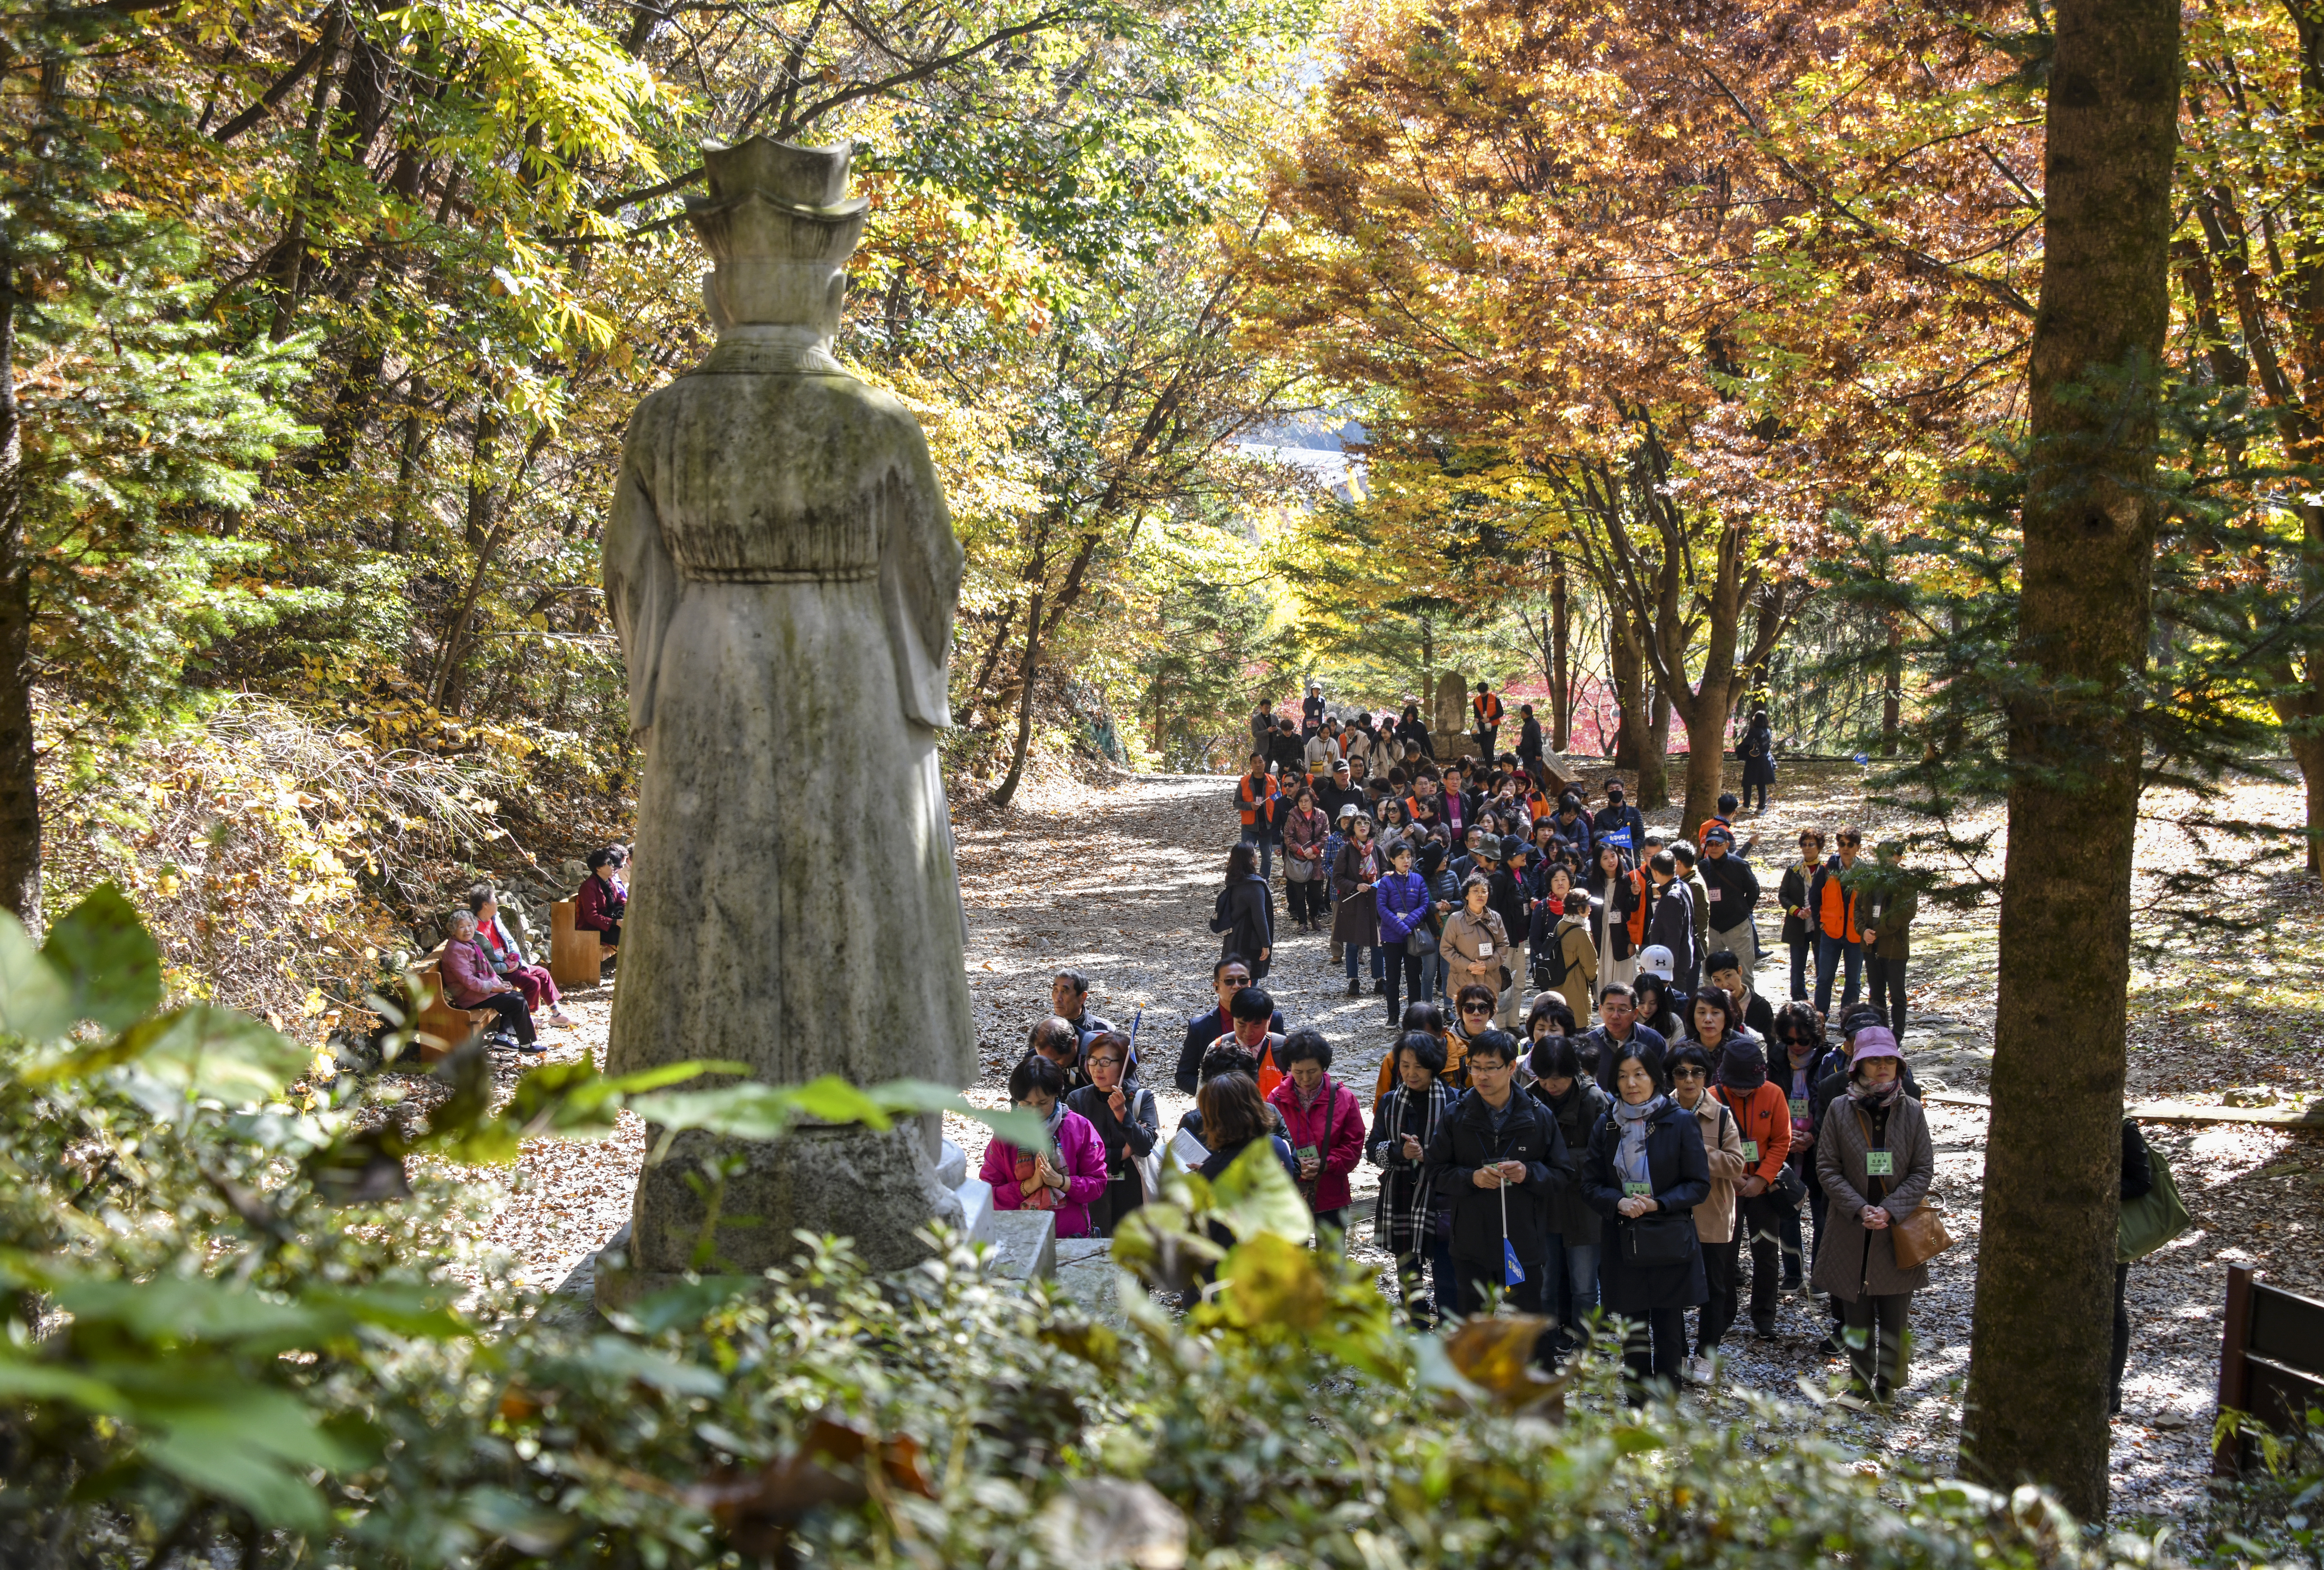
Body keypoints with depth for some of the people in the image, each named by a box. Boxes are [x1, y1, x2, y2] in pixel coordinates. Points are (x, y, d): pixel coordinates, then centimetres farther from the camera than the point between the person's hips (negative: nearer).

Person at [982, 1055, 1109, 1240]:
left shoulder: (1080, 1128, 3)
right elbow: (988, 1195, -1)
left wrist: (1061, 1182, -12)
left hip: (1073, 1236, 0)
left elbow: (1098, 1184, 3)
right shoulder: (1005, 1135, 3)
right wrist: (1031, 1185, -13)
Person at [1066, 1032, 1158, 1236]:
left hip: (1132, 1197, -1)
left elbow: (1144, 1147, -13)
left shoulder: (1142, 1098, 0)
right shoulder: (1077, 1099, 1)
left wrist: (1122, 1114, -25)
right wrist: (1122, 1154, -9)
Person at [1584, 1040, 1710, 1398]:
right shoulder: (1606, 1127, 6)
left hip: (1670, 1243, -2)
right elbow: (1591, 1184, 6)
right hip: (1623, 1243, 2)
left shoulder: (1681, 1124, -3)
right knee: (1633, 1330, 6)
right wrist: (1619, 1203, -14)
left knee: (1668, 1329, 1)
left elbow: (1699, 1185, -3)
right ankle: (1637, 1408, 15)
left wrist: (1658, 1204, -17)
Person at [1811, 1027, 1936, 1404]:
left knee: (1895, 1314, 1)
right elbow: (1827, 1168, -1)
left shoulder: (1911, 1111, 0)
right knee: (1857, 1316, 6)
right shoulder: (1840, 1111, -1)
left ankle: (1888, 1382, 16)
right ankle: (1862, 1383, 20)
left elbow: (1923, 1171, 0)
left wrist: (1890, 1210, -12)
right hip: (1851, 1230, 0)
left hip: (1899, 1229, 0)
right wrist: (1859, 1209, -13)